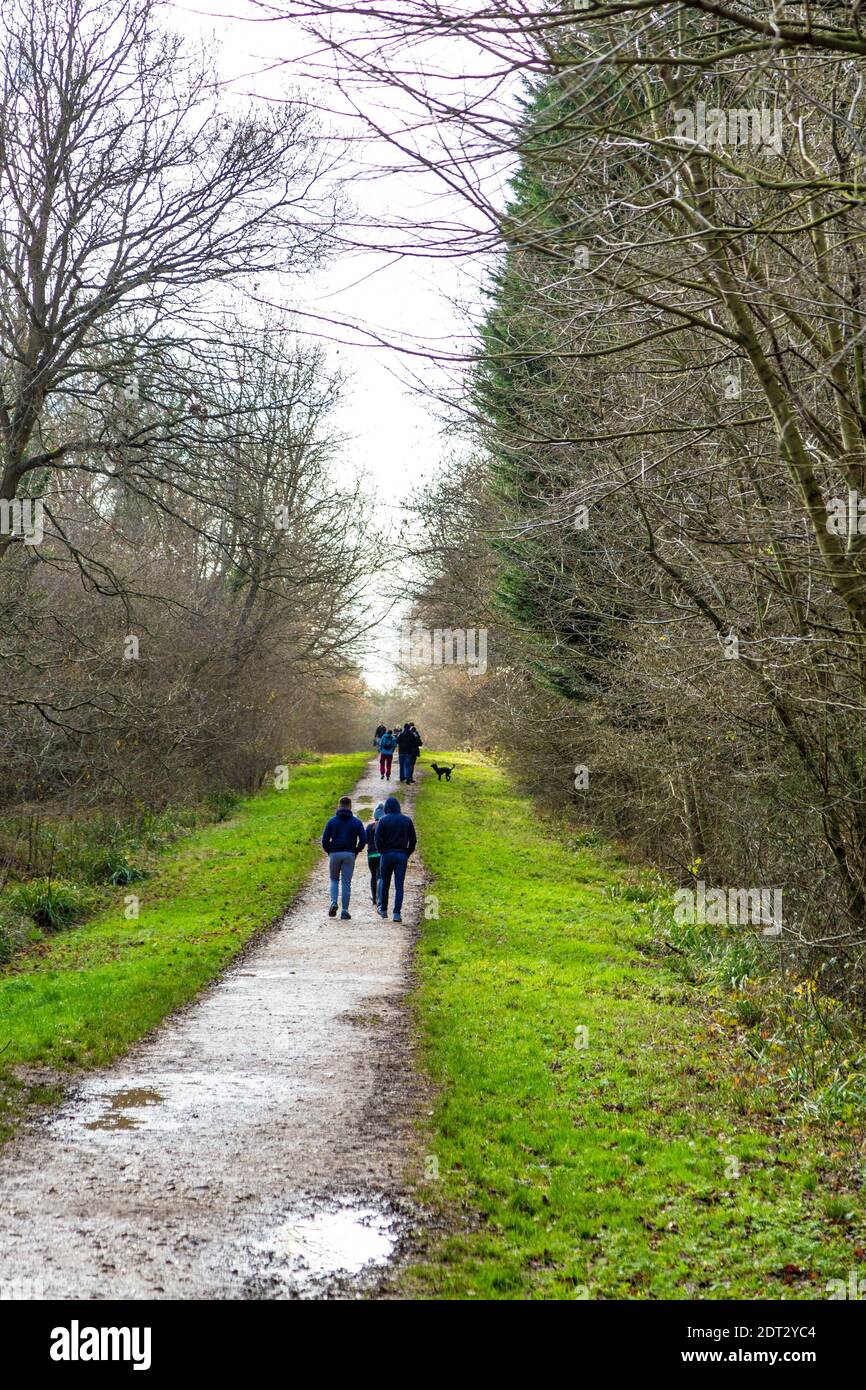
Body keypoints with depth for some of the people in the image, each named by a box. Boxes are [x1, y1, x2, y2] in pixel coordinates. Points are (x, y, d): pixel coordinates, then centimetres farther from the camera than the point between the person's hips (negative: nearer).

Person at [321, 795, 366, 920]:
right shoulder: (356, 822, 3)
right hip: (349, 855, 0)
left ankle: (333, 902, -5)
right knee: (346, 883, 3)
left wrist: (329, 852, 12)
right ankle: (345, 911, 0)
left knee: (334, 880, 17)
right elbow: (363, 839, -3)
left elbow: (324, 840, -2)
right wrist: (356, 852, 10)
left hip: (334, 854, 0)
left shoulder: (332, 821, 2)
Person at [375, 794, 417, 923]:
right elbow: (413, 840, 2)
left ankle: (383, 909, 24)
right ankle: (397, 913, -8)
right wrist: (407, 854, 10)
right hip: (402, 855, 1)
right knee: (399, 885, 0)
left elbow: (378, 839, -10)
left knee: (384, 883, 15)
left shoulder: (384, 820, -4)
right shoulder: (406, 820, 3)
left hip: (387, 854, -1)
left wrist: (382, 852, 4)